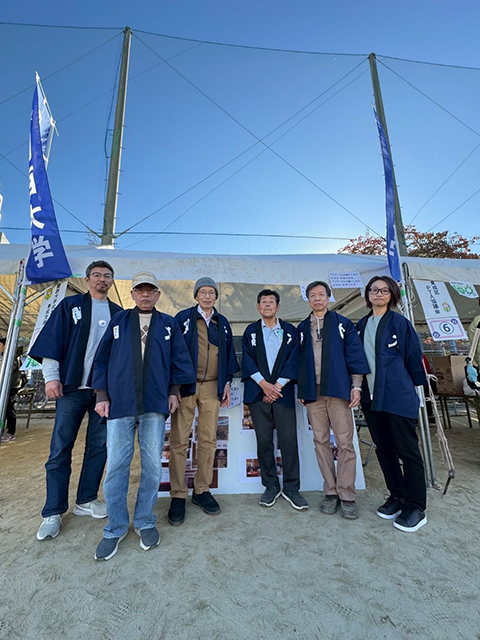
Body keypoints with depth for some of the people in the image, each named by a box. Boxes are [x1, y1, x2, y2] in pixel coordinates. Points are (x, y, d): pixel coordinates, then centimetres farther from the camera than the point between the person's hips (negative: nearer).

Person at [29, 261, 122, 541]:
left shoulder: (118, 314, 11)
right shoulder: (70, 305, 7)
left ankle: (86, 500, 25)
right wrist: (51, 376, -7)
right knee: (61, 448, 4)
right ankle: (54, 512, 18)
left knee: (99, 445, 9)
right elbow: (52, 340, 1)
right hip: (72, 386, -2)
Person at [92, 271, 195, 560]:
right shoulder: (118, 321, 11)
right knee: (116, 466, 4)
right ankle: (116, 528, 24)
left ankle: (145, 522, 26)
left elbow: (179, 359, 9)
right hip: (120, 403, 0)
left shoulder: (168, 324, 11)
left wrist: (173, 391, 2)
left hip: (155, 404, 0)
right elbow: (102, 359, 9)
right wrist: (102, 395, 4)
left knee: (153, 465, 6)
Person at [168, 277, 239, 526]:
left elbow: (228, 354, 16)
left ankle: (202, 490, 24)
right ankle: (178, 496, 14)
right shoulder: (183, 318, 3)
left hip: (212, 387, 3)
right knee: (179, 440, 0)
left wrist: (226, 383, 9)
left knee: (208, 440, 8)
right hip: (185, 385, -3)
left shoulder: (222, 323, 14)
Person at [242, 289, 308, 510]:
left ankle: (291, 488, 16)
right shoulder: (251, 331, 10)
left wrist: (277, 386, -8)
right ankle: (271, 486, 23)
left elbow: (292, 360, 1)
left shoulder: (290, 331, 9)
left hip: (283, 391, 0)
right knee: (264, 441, 7)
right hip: (258, 392, 1)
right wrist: (264, 384, -10)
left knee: (289, 440, 0)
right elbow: (248, 360, 1)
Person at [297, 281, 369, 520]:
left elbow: (355, 355, 2)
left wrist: (356, 386, -5)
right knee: (321, 441, 8)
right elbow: (299, 361, 12)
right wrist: (300, 390, 8)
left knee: (345, 443, -1)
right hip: (312, 393, 3)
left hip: (338, 391, -2)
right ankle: (331, 492, 21)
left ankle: (347, 496, 13)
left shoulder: (343, 324, 6)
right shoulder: (302, 329, 13)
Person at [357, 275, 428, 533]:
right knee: (383, 449, 14)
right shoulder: (361, 325, 10)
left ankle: (416, 507, 20)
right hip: (371, 397, 5)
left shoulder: (400, 323, -4)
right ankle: (397, 497, 31)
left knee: (407, 450, 4)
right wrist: (359, 388, 11)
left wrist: (416, 387, 2)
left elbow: (413, 357, -1)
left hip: (398, 396, -5)